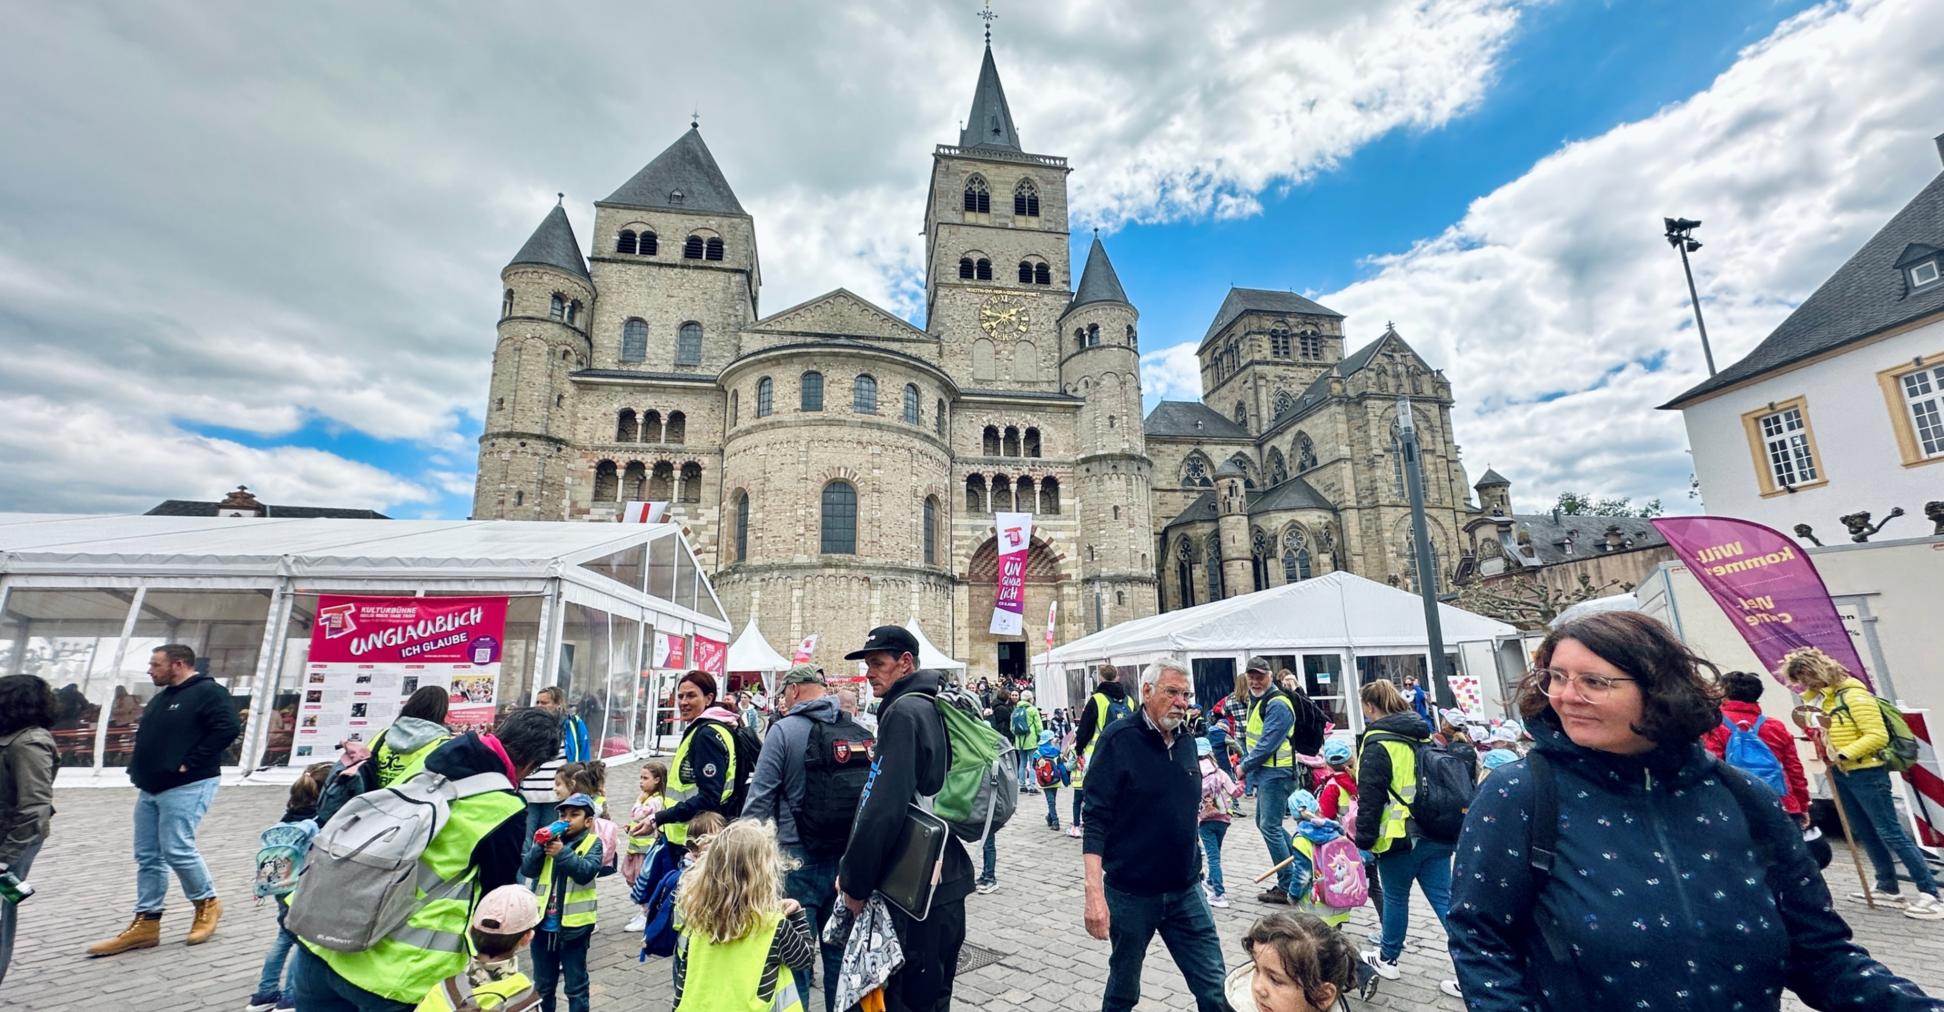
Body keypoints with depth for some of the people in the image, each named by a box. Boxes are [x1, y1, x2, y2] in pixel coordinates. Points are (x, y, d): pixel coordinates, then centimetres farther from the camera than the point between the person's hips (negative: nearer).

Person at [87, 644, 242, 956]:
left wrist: (189, 762, -21)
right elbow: (145, 737, 26)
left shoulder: (209, 692, -13)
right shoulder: (162, 697, 17)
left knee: (178, 850, -9)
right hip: (150, 788, 10)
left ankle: (208, 904, 10)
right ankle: (145, 924, 18)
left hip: (186, 787, -9)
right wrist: (139, 770, 9)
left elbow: (228, 729, -24)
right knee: (148, 857, 11)